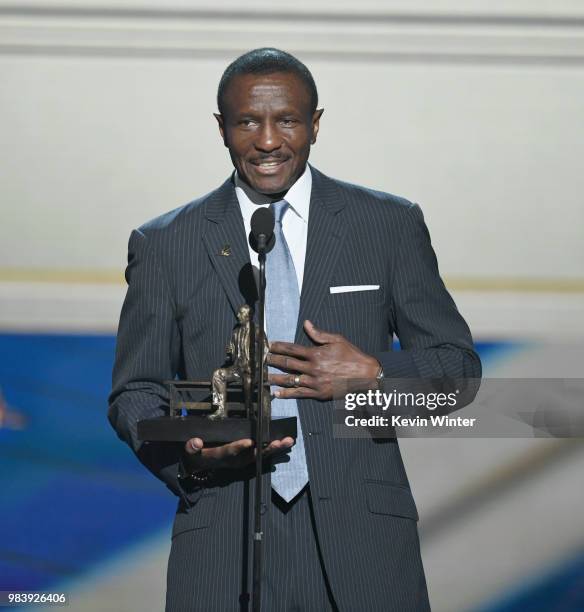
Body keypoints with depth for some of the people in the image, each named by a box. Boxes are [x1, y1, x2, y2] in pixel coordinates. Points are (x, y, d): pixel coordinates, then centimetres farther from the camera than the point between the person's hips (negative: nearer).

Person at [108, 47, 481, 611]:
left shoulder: (391, 225, 4)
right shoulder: (164, 245, 5)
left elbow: (459, 366, 7)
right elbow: (134, 391, 8)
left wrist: (374, 375, -12)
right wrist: (189, 452, -12)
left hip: (360, 537, 0)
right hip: (223, 541, 0)